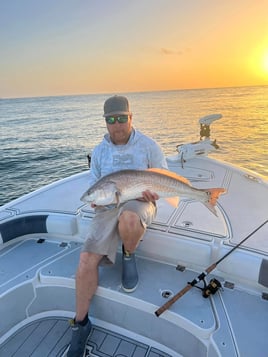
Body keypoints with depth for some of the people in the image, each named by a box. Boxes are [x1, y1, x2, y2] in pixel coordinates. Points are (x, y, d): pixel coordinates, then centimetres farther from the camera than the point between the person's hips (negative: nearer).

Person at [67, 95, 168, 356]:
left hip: (139, 203, -2)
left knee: (128, 219, -41)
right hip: (107, 208, 3)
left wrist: (154, 192, -16)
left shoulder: (148, 145, 2)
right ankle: (80, 324, 8)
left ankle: (129, 256, -4)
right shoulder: (99, 151, 11)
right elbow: (92, 185, 16)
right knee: (86, 261, -15)